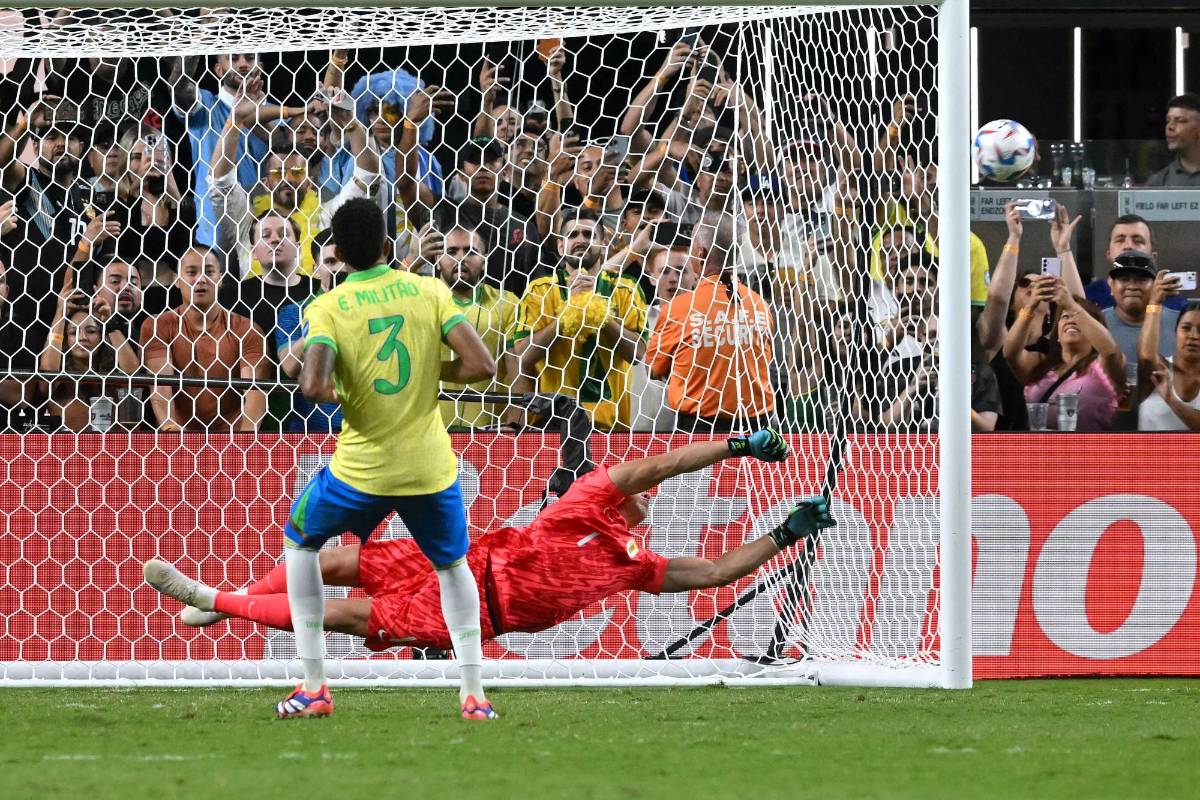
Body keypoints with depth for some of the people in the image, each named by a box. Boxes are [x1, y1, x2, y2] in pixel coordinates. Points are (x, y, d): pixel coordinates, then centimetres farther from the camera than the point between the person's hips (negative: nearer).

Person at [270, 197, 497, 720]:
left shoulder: (327, 308, -10)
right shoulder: (430, 292, -4)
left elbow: (313, 386, -24)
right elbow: (481, 365, -9)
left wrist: (331, 393, -1)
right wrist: (430, 374, 8)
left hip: (362, 468, -2)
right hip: (431, 465, 2)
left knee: (298, 541, 25)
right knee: (452, 565, 28)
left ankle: (314, 687, 19)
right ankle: (473, 693, 15)